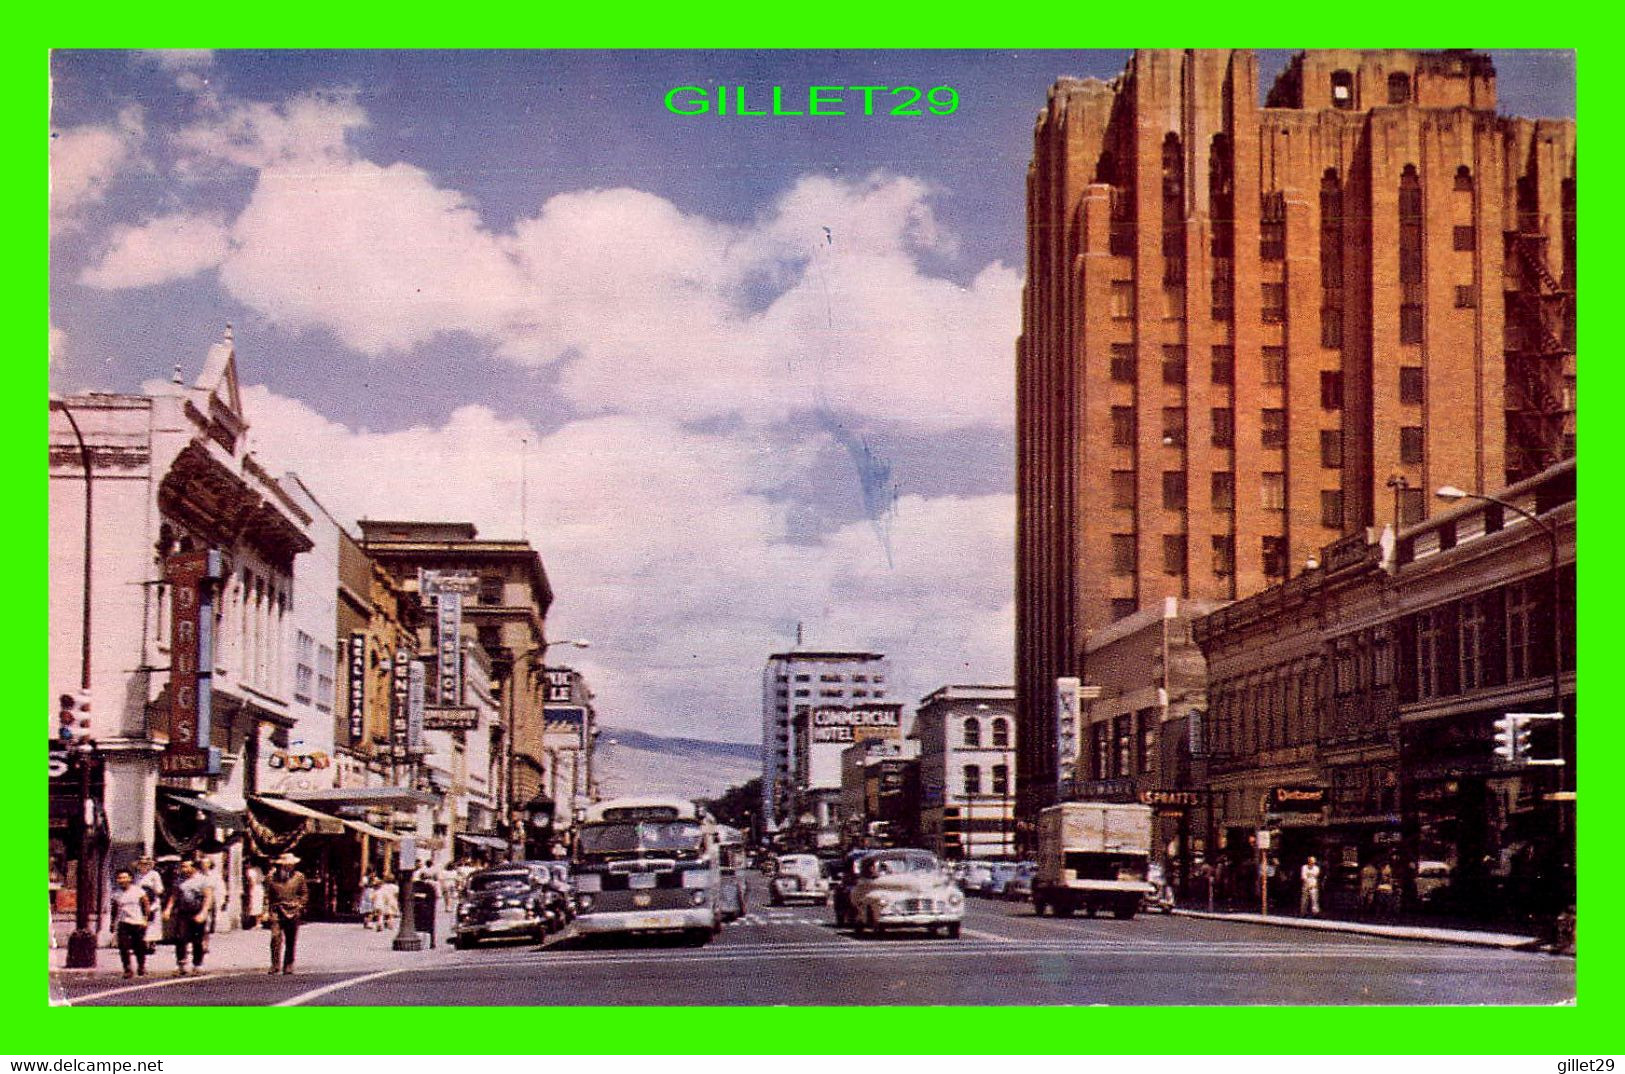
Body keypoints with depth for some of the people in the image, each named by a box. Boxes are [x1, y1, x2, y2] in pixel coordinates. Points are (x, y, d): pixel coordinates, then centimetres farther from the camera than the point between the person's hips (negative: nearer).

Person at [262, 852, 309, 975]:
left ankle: (288, 966, 12)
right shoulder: (271, 876, 6)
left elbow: (305, 893, 14)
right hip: (276, 911, -1)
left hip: (293, 912, 1)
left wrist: (300, 906, 2)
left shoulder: (299, 877, 7)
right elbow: (267, 895, 9)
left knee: (291, 941, 3)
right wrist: (267, 911, 3)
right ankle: (275, 964, -10)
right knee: (275, 937, -15)